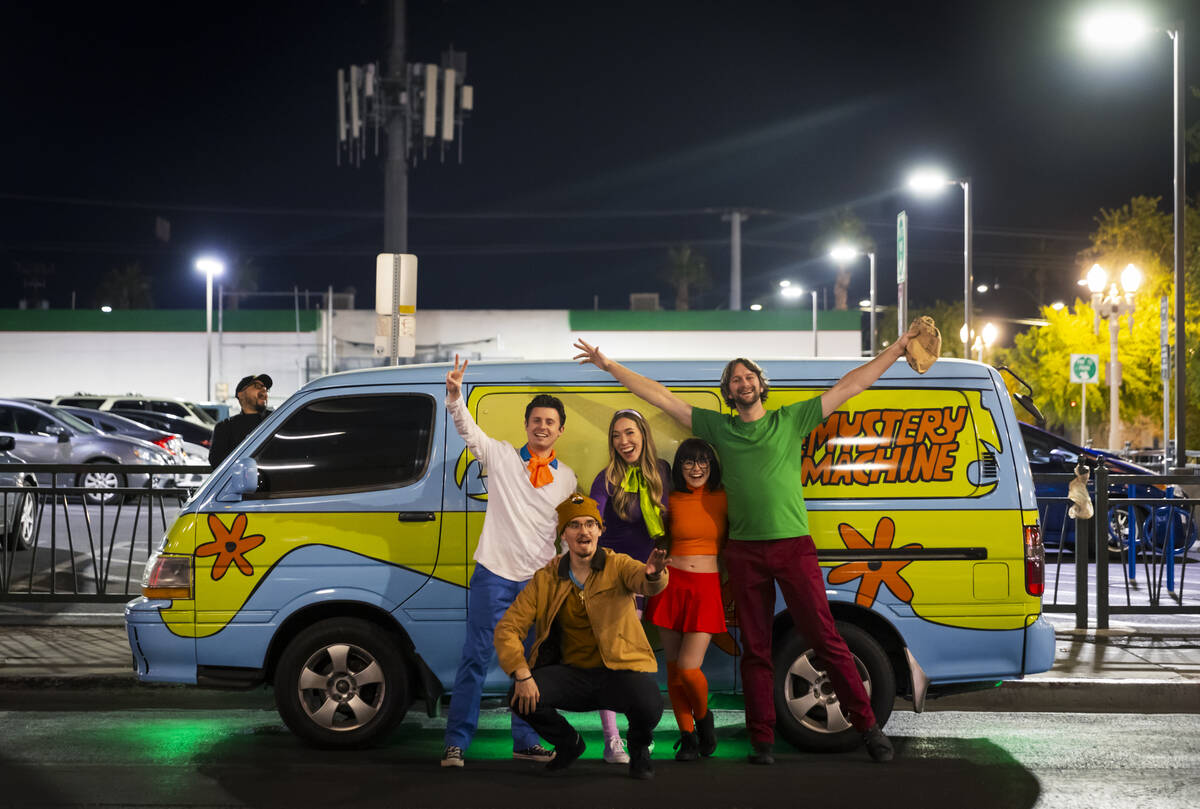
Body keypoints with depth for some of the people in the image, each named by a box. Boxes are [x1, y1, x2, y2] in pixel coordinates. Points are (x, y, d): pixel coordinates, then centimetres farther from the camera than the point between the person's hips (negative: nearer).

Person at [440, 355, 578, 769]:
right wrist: (455, 396, -30)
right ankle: (456, 743, -2)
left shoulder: (567, 478, 11)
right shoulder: (501, 456, 2)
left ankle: (525, 741, 19)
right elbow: (469, 430, -13)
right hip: (495, 574, -3)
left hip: (539, 581, 3)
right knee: (476, 658, -6)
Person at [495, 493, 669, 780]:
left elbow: (644, 582, -26)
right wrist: (522, 675, -19)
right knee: (521, 697, -24)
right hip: (572, 674, 2)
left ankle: (639, 746, 8)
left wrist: (652, 574, -53)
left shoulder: (618, 566, -3)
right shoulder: (545, 579, 2)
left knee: (649, 708, -33)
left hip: (620, 670, -2)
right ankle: (568, 743, 10)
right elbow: (508, 627, -2)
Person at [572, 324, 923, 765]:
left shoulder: (791, 419, 7)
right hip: (745, 553, 2)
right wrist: (609, 366, 11)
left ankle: (868, 726, 1)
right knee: (755, 650, 5)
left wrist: (899, 347, 4)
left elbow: (850, 385, 7)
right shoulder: (718, 427, 11)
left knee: (825, 638, -5)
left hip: (794, 546, -2)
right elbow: (662, 397, 12)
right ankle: (762, 740, 10)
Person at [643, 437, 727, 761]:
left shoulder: (723, 500, 2)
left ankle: (703, 716, 19)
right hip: (671, 585, 2)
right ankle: (687, 736, 17)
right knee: (673, 668, 3)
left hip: (707, 589, -2)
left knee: (688, 669, -11)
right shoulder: (672, 501, 4)